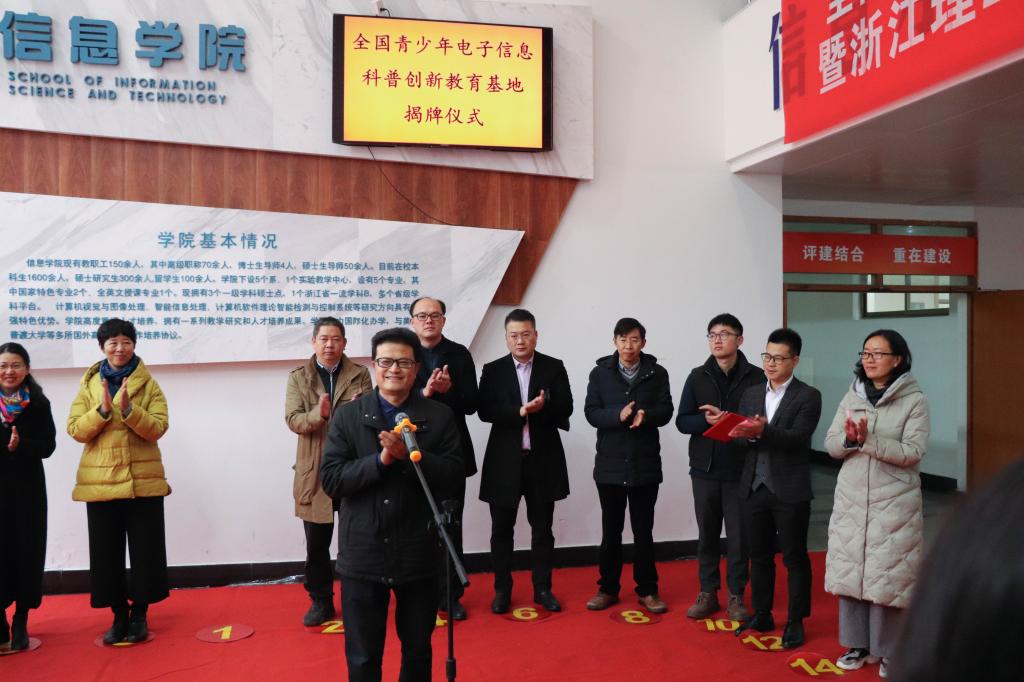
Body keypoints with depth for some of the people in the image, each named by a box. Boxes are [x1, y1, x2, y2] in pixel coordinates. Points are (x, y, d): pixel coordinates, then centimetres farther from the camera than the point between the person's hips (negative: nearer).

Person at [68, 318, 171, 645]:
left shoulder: (148, 384, 2)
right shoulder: (89, 385, 8)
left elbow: (157, 428, -9)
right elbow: (75, 429, -2)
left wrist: (128, 409, -23)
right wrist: (103, 410, -17)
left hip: (143, 479, -2)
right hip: (100, 480, 2)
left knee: (144, 550, 4)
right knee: (107, 552, 8)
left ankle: (139, 614, 17)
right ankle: (119, 615, 20)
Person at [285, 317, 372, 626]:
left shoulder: (360, 374, 2)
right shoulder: (298, 377, 3)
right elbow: (293, 419, -7)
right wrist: (317, 415, -27)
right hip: (315, 472, 1)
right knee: (316, 544, 10)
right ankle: (321, 601, 26)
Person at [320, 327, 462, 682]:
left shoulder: (439, 416, -1)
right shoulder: (347, 416, -1)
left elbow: (453, 472, -9)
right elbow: (330, 480, -8)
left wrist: (409, 454, -22)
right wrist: (381, 459, -20)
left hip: (419, 554, 1)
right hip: (363, 555, 0)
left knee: (418, 650, 19)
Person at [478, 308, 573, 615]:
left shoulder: (554, 367, 2)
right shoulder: (492, 370, 1)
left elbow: (565, 408, -5)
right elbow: (485, 411, -10)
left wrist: (542, 408, -24)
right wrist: (520, 411, -23)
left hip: (543, 459, 0)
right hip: (505, 460, 0)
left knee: (542, 527, 11)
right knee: (502, 528, 8)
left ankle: (542, 588, 23)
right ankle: (502, 589, 22)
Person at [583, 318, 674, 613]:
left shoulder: (657, 373, 2)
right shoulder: (600, 373, 2)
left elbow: (666, 411, -3)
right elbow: (591, 413, -5)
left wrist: (646, 415, -24)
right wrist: (618, 415, -22)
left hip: (645, 463, 0)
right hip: (610, 464, 0)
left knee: (643, 531, 9)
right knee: (611, 530, 11)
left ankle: (647, 590, 21)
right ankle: (608, 588, 22)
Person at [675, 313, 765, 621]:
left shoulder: (755, 377, -3)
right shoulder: (697, 377, 5)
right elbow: (682, 421, 1)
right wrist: (707, 420, -18)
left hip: (741, 470, -2)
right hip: (705, 469, 2)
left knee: (738, 536, 6)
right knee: (707, 534, 11)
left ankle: (735, 596, 20)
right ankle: (707, 593, 24)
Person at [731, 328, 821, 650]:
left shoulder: (808, 396, -4)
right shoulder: (750, 394, 11)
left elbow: (798, 438, -17)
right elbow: (742, 435, 6)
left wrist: (762, 432, -32)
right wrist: (742, 433, -18)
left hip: (790, 491, -4)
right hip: (754, 488, 5)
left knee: (794, 558, 6)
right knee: (759, 556, 14)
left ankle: (795, 622, 18)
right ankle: (761, 615, 27)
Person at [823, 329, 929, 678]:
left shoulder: (915, 401, -6)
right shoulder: (852, 397, 6)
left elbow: (912, 452, -15)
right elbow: (831, 444, 4)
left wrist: (868, 440, -24)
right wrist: (849, 439, -17)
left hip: (893, 502, -4)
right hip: (851, 498, 4)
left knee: (889, 573, 1)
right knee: (850, 569, 8)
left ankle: (890, 651, 18)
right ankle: (858, 644, 23)